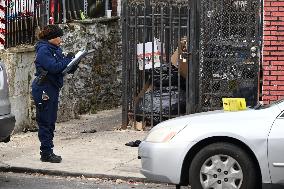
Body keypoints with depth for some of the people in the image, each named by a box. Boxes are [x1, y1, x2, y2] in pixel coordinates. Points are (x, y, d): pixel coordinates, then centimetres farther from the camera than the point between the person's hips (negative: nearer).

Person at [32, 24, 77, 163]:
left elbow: (60, 67, 16)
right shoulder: (43, 50, -14)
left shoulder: (55, 49, 15)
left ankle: (47, 152, 18)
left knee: (51, 122, 12)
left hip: (53, 88, 10)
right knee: (45, 122, -5)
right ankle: (46, 153, -2)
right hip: (44, 90, -10)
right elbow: (53, 67, -23)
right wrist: (67, 60, -12)